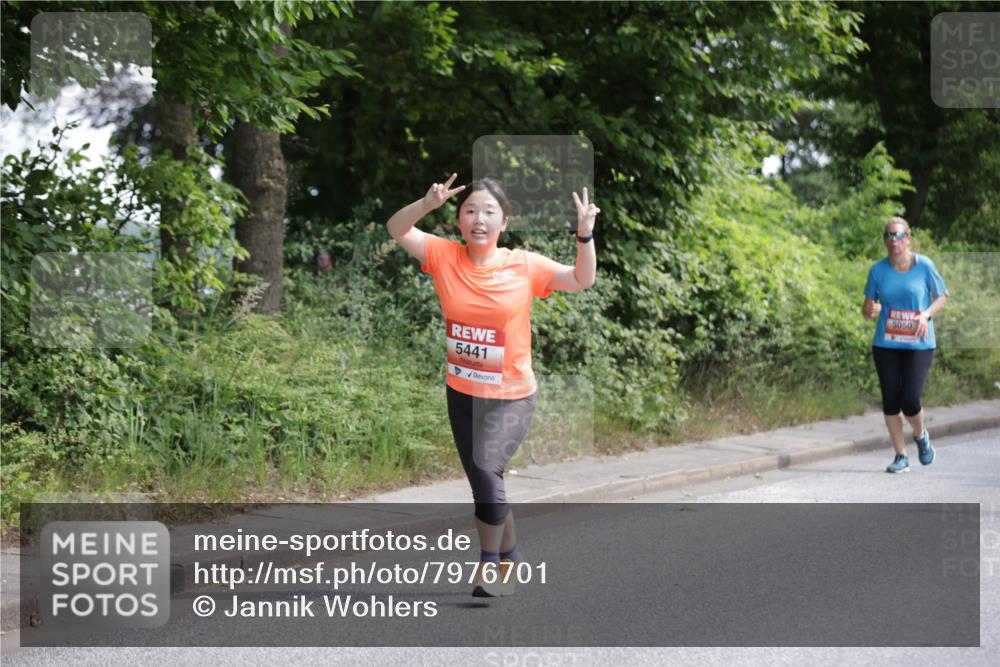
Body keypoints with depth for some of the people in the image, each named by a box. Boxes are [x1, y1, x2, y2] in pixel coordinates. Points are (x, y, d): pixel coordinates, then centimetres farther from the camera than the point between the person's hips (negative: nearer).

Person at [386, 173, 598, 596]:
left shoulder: (524, 265, -10)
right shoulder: (444, 256, -6)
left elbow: (582, 281, -6)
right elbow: (396, 229, -10)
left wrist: (584, 234, -21)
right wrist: (427, 204, -28)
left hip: (511, 397, -3)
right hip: (461, 394, 3)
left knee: (486, 470, -25)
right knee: (485, 486, 13)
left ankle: (489, 565, -10)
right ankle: (508, 564, 35)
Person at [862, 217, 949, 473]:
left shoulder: (924, 265, -6)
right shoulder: (878, 270, -1)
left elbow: (942, 296, 6)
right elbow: (868, 307, 7)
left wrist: (926, 314, -13)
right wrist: (871, 310, -18)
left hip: (919, 344, -2)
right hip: (886, 344, 2)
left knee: (910, 401, -11)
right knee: (890, 402, 1)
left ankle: (921, 436, 24)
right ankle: (901, 457, 17)